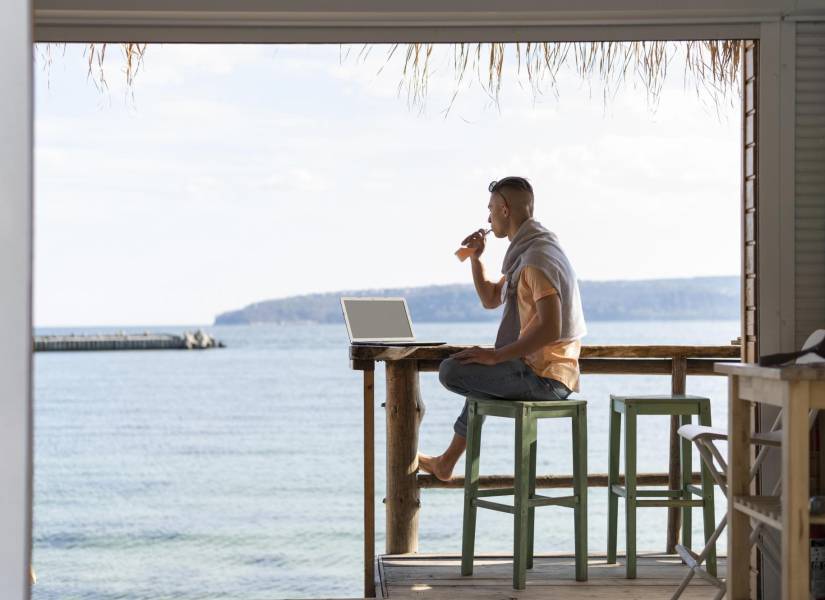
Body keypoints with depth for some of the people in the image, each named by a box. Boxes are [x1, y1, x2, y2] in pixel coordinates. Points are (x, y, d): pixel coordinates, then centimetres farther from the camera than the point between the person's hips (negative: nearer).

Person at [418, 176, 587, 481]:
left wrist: (496, 356, -23)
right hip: (547, 371, 11)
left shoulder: (538, 257, -20)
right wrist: (475, 258, 12)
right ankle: (446, 463, 41)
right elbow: (490, 299, 26)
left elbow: (550, 328, -29)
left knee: (451, 372, -12)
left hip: (543, 376, -11)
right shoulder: (527, 252, 16)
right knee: (478, 373, 33)